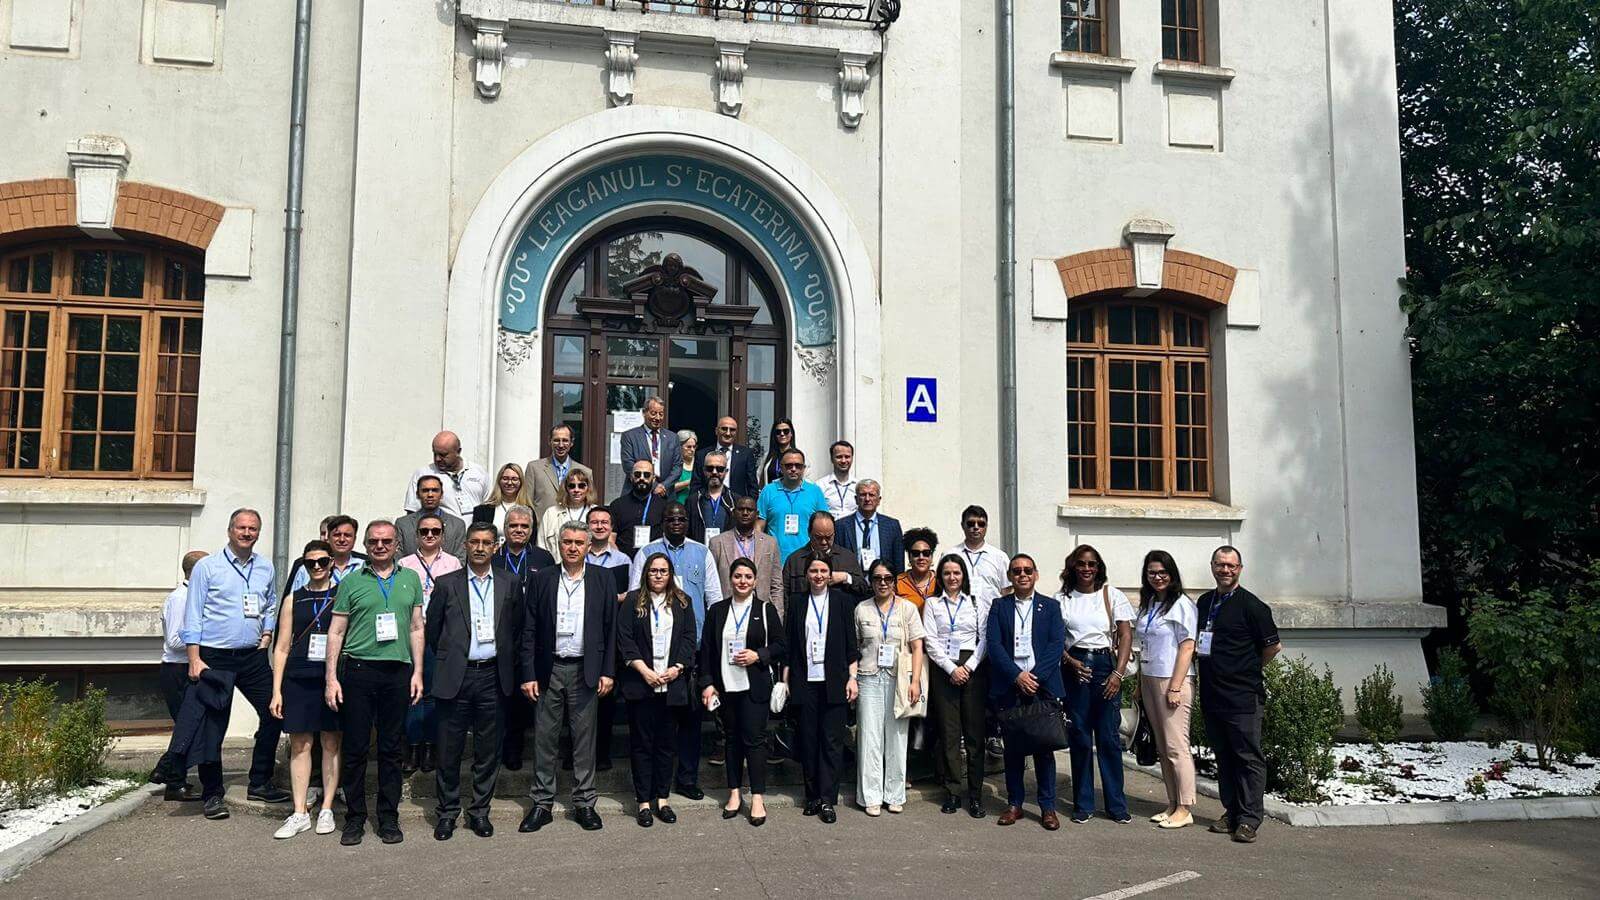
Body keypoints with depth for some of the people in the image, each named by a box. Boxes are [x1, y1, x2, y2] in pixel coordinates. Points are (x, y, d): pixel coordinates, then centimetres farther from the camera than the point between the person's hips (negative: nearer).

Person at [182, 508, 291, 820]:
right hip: (215, 657, -4)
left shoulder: (266, 568, 9)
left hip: (254, 656, 5)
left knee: (273, 714, 3)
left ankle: (260, 783, 18)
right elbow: (193, 616, -6)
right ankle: (212, 795, 11)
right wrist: (194, 660, -12)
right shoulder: (207, 567, -4)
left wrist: (266, 635, 8)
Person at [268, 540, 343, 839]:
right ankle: (300, 813, 10)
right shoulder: (293, 599, 10)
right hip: (298, 680, 2)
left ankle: (326, 810, 13)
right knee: (300, 744, 4)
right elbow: (282, 648, 10)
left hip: (332, 679, -2)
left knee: (331, 744, 4)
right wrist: (276, 691, 5)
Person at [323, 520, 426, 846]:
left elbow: (417, 629, 11)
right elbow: (336, 632, 5)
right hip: (359, 670, -1)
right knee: (355, 748, 2)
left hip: (398, 672, 1)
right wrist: (331, 678, -2)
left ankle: (389, 818, 15)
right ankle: (354, 818, 13)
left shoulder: (411, 579, 11)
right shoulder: (351, 581, 6)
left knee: (392, 749, 6)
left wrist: (418, 672, 4)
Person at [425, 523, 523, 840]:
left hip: (493, 677, 1)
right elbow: (431, 629, 9)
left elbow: (517, 629, 14)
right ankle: (447, 812, 19)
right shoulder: (447, 584, 2)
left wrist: (506, 662, 11)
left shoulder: (510, 584, 6)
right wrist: (447, 660, 10)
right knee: (449, 750, 4)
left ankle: (480, 811, 21)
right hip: (456, 677, -1)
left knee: (488, 751, 8)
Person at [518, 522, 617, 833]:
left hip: (585, 670, 0)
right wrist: (528, 674, -2)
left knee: (584, 739, 6)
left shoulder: (603, 580, 3)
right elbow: (530, 630, 2)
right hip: (549, 670, 1)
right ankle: (542, 804, 16)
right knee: (545, 738, 6)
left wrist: (607, 672, -2)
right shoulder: (542, 579, 3)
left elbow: (610, 629, 3)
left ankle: (584, 803, 16)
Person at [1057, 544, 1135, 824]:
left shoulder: (1113, 596, 4)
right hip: (1074, 668, 1)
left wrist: (1118, 673, -10)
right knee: (1080, 737, 5)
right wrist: (1070, 661, -13)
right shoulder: (1061, 599, 6)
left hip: (1105, 665, 0)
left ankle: (1117, 805, 11)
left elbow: (1126, 636, 0)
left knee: (1109, 737, 0)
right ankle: (1083, 804, 14)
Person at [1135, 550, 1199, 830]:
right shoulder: (1147, 605, 14)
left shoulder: (1182, 605, -8)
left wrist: (1175, 688, -16)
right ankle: (1173, 804, 16)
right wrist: (1139, 685, 14)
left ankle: (1184, 809, 1)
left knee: (1176, 746, -6)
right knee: (1162, 746, 9)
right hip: (1149, 680, 7)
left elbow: (1187, 648, -11)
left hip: (1173, 681, -7)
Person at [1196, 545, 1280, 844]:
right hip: (1212, 694, 7)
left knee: (1248, 757, -2)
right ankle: (1231, 812, 21)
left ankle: (1249, 819, 3)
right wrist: (1195, 647, 10)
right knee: (1223, 757, 12)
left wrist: (1249, 670, 6)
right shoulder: (1204, 602, 13)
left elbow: (1273, 646, -3)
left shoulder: (1251, 605, -7)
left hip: (1243, 696, -6)